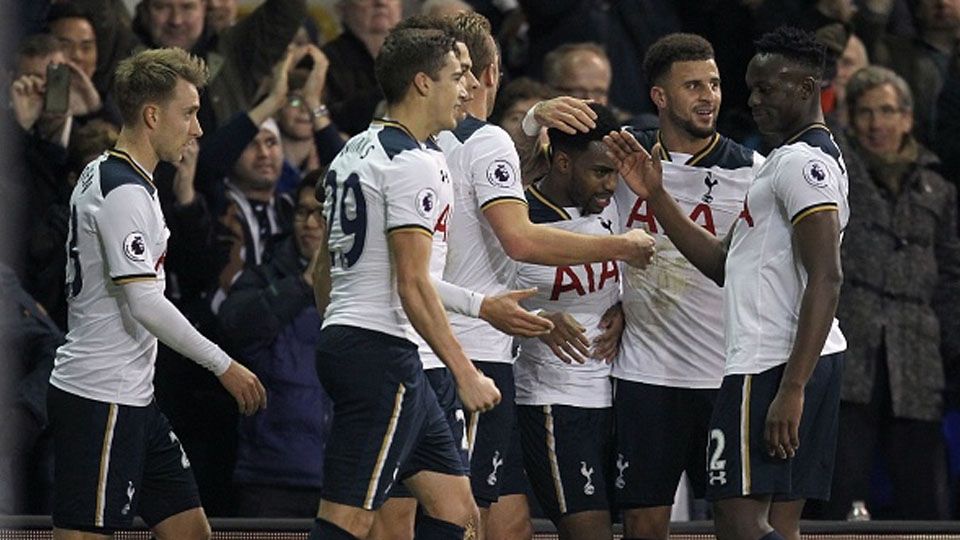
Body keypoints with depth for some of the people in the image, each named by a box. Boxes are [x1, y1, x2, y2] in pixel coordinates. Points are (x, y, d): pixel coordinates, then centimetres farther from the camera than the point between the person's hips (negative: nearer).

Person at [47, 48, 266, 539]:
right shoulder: (124, 193, -16)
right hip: (102, 400, -11)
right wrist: (223, 365, -15)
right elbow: (144, 302, -22)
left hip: (132, 397, 11)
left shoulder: (101, 176, 16)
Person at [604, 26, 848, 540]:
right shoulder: (782, 162, 22)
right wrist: (656, 195, 18)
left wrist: (791, 388, -26)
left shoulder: (803, 163, -12)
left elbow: (826, 280, -21)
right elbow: (725, 265, 24)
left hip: (772, 365, -11)